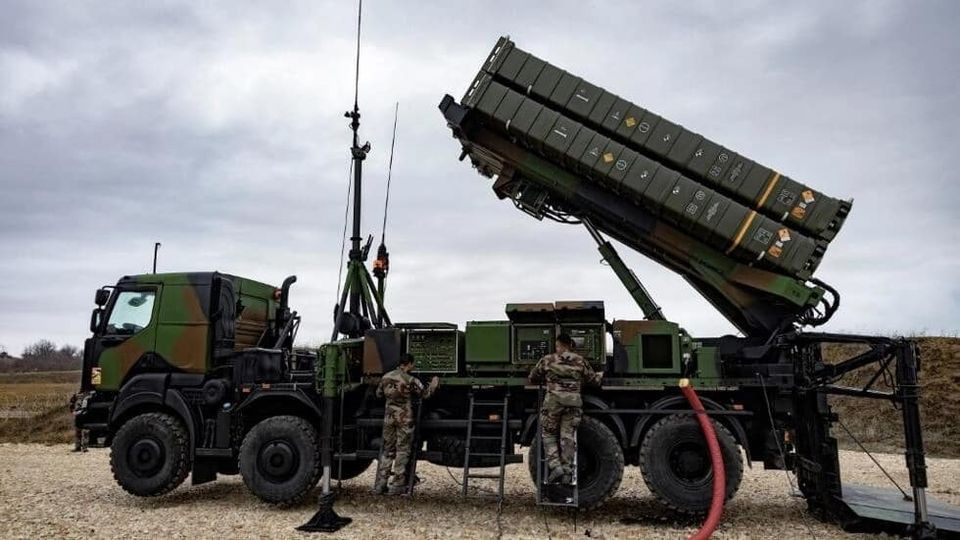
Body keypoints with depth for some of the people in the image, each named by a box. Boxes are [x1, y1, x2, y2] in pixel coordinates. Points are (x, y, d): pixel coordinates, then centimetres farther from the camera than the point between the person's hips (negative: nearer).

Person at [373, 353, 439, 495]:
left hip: (389, 416, 5)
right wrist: (433, 384, 14)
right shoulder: (411, 380, -12)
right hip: (404, 417, -5)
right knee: (402, 451, 4)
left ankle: (380, 485, 12)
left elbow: (379, 394, 17)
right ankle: (397, 486, 5)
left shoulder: (386, 377, 4)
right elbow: (424, 394, -2)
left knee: (387, 450, 12)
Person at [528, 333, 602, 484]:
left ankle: (555, 466, -2)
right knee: (568, 437, 7)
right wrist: (601, 375, 37)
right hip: (574, 402, 2)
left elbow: (533, 378, 12)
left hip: (553, 401, -2)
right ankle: (567, 472, 7)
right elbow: (594, 380, 14)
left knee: (549, 435, 12)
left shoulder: (547, 360, 2)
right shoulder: (580, 361, 6)